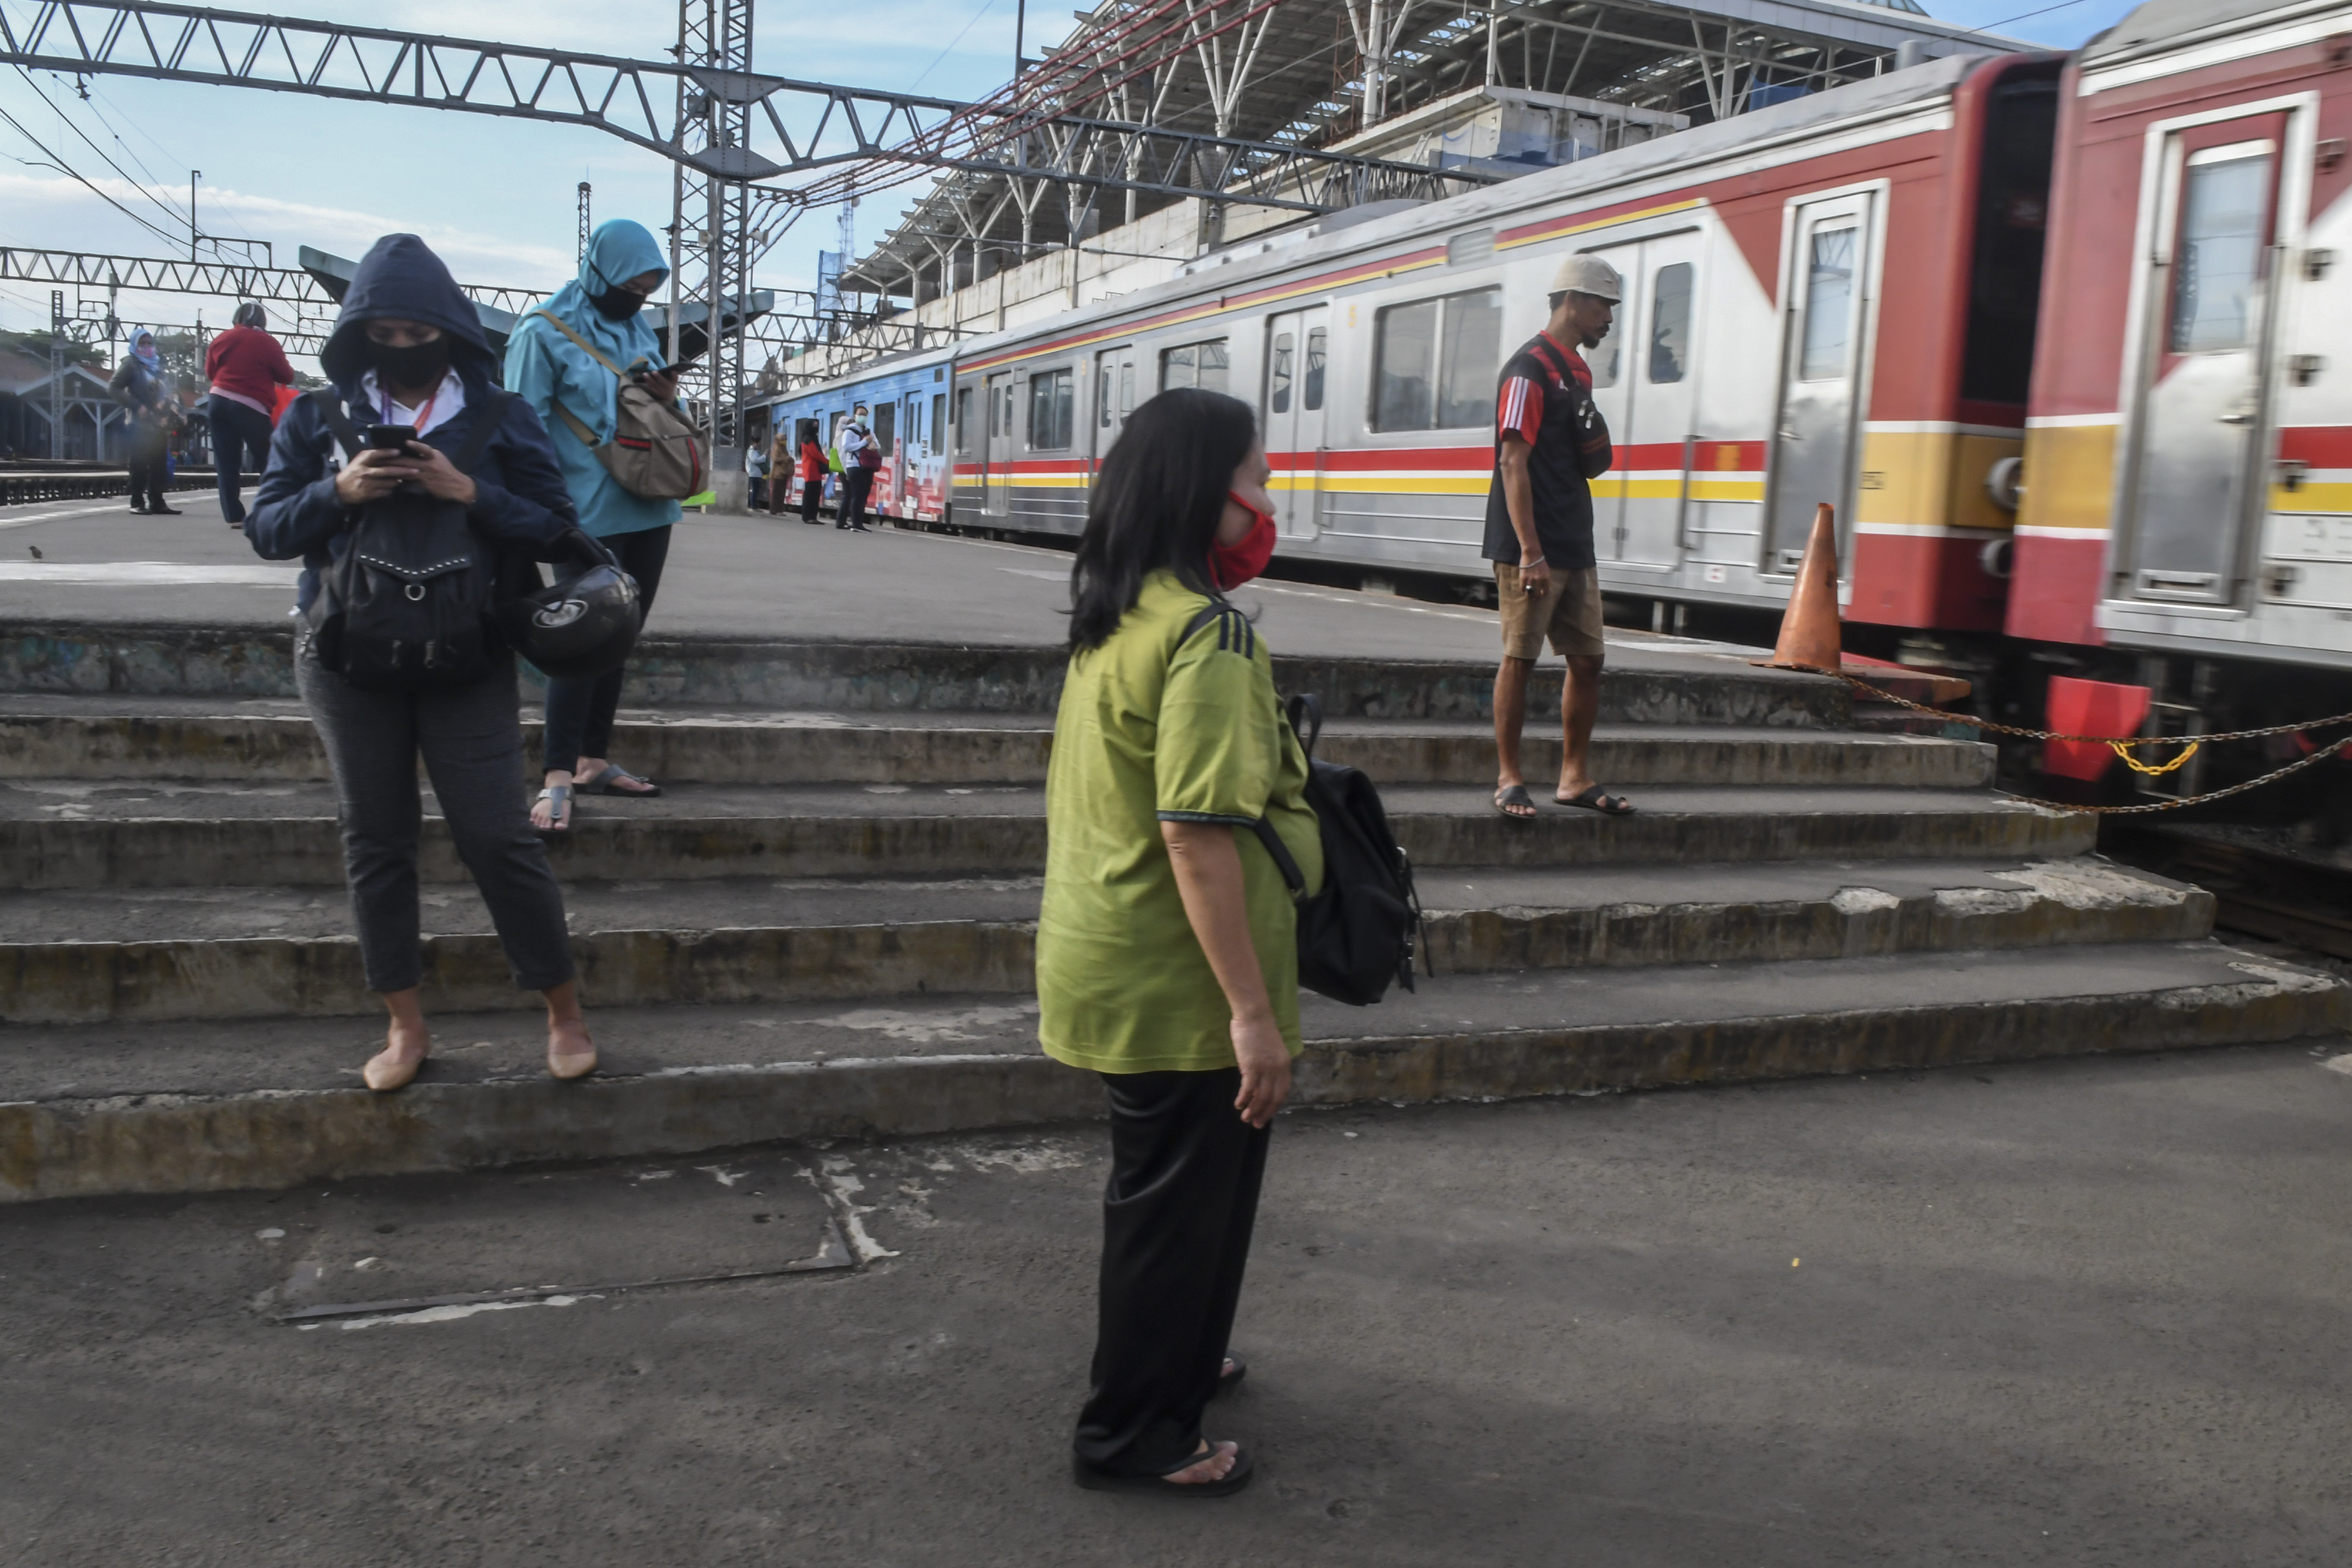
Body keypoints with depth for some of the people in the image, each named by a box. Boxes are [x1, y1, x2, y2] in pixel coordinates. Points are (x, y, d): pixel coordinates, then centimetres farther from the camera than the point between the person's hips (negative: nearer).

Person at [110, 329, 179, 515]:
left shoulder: (157, 364, 19)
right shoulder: (131, 364, -1)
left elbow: (166, 391, 27)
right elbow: (114, 387, -9)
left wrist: (172, 406, 8)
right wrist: (136, 406, -17)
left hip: (159, 423, 6)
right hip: (141, 423, -6)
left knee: (159, 464, 6)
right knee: (140, 464, -6)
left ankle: (157, 503, 9)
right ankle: (137, 503, -3)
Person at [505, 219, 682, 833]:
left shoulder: (640, 330, 14)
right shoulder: (544, 332, -7)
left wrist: (665, 397, 0)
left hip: (648, 511, 7)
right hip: (590, 514, -7)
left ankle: (593, 760, 21)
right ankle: (557, 776, -8)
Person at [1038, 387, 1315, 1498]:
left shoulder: (1111, 621, 7)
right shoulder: (1206, 632, -21)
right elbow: (1198, 833, -27)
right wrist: (1253, 1010, -25)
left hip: (1108, 964, 9)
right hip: (1177, 986, -9)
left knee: (1163, 1186, 26)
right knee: (1181, 1203, 8)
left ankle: (1171, 1362, 45)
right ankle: (1135, 1434, 24)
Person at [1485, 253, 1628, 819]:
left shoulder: (1578, 370, 17)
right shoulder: (1530, 368, -11)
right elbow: (1514, 462, -18)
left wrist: (1594, 447, 6)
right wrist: (1530, 551, -21)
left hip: (1575, 547, 9)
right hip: (1531, 549, -9)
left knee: (1588, 660, 9)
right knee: (1519, 659, -3)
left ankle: (1575, 777, 17)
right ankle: (1509, 779, 5)